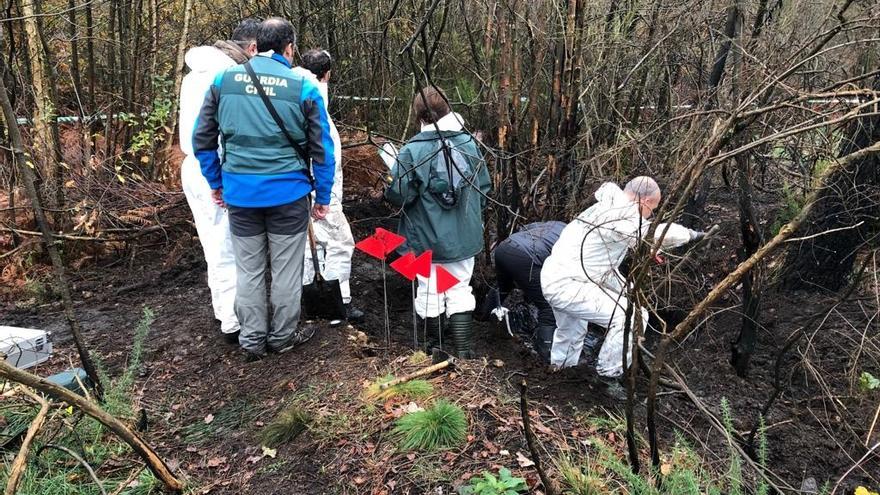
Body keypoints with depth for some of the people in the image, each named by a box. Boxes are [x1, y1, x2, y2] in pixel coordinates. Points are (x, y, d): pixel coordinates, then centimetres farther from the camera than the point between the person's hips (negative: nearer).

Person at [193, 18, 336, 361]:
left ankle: (252, 340, 25)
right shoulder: (304, 87, -6)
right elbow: (322, 149, -3)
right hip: (288, 193, -2)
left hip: (239, 194, 3)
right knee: (286, 271, 11)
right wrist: (323, 196, 5)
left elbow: (202, 138, 6)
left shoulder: (224, 80, 2)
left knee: (248, 270, 15)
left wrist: (216, 182, 18)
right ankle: (282, 337, 25)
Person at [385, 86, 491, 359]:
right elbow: (484, 188, 4)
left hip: (427, 238, -2)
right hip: (465, 235, 3)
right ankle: (464, 351, 12)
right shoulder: (469, 143, -3)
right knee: (460, 289, 13)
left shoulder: (412, 150, -15)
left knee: (429, 288, 14)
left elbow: (398, 195, -15)